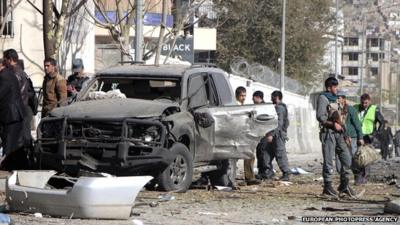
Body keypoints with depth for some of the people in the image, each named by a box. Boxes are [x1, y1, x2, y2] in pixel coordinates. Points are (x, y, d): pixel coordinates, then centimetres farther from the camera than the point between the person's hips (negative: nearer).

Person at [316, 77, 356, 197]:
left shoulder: (334, 99, 21)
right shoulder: (323, 98, -5)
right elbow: (320, 117, -14)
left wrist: (340, 125, 11)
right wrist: (333, 124, -18)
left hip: (338, 133, 8)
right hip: (328, 132, -8)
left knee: (346, 158, 4)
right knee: (328, 160, -5)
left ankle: (344, 185, 12)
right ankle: (327, 187, -1)